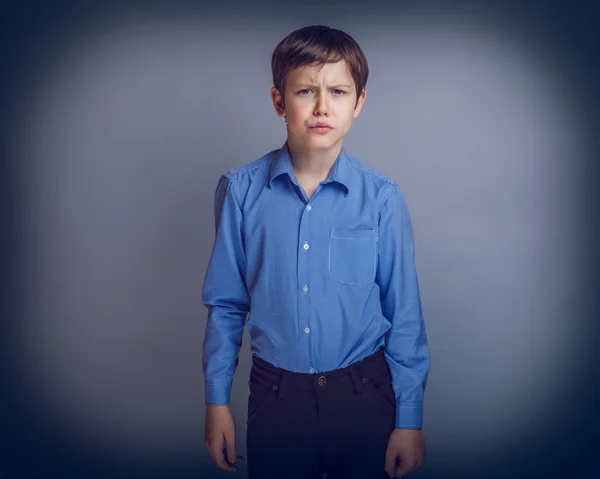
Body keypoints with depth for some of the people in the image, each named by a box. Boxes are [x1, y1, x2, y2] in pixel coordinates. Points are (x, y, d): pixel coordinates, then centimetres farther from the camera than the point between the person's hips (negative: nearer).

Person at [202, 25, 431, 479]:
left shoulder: (382, 197, -10)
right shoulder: (241, 190, -7)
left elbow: (405, 315, -4)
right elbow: (225, 304, 1)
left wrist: (410, 420, -1)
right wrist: (217, 401, 4)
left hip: (363, 393, 0)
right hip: (275, 393, 1)